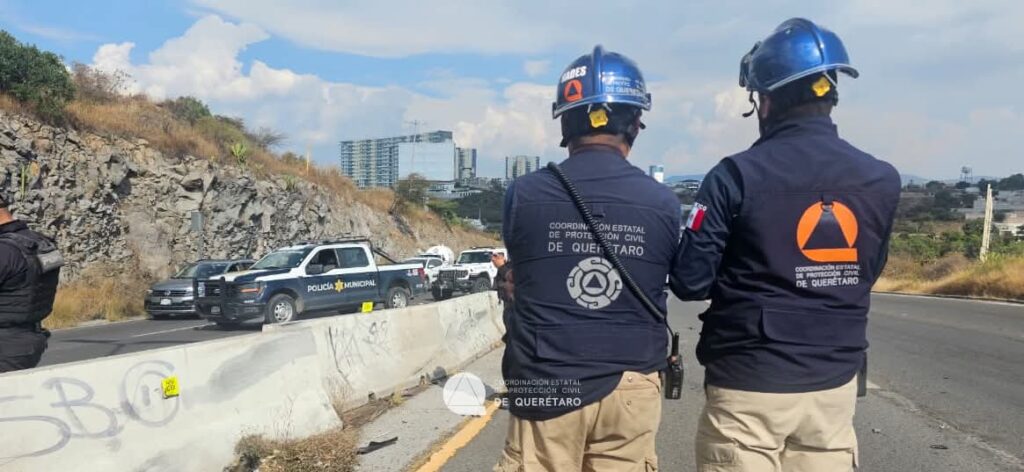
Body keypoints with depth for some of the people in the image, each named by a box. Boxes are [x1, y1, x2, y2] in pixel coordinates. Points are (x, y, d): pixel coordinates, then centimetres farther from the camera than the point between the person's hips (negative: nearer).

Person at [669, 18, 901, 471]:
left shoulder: (738, 175, -14)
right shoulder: (880, 180, 0)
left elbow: (689, 281, -12)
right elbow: (865, 274, 12)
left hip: (748, 386, -4)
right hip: (835, 386, 4)